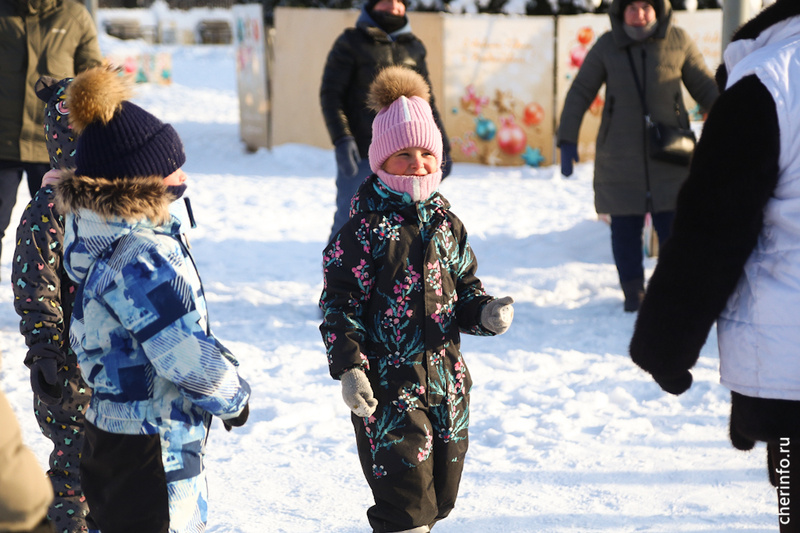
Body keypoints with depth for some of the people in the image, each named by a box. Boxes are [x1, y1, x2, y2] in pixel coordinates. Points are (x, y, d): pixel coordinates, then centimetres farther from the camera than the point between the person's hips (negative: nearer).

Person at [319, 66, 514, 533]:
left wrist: (486, 313, -5)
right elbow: (340, 304, -9)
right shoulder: (364, 231, -10)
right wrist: (349, 367, -19)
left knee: (440, 494, 16)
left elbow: (464, 290, 16)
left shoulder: (447, 225, 8)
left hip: (446, 382, 6)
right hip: (388, 386, -6)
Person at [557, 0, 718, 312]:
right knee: (625, 228, 3)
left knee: (673, 225, -5)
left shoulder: (678, 42, -2)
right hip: (621, 155, 1)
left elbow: (706, 89, 6)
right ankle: (633, 294, 17)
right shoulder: (607, 46, -2)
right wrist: (567, 142, -4)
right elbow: (579, 94, 2)